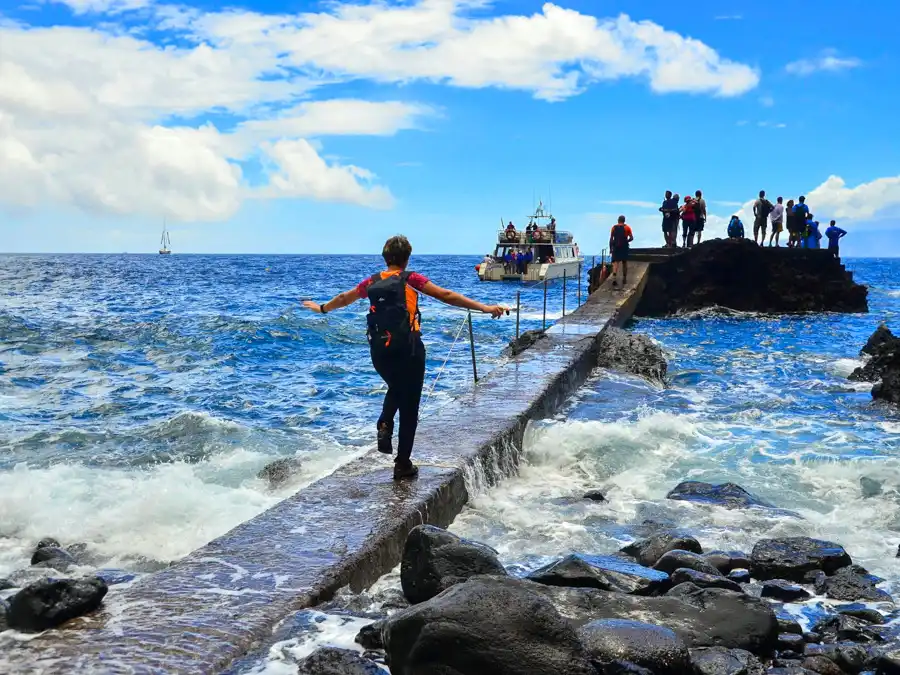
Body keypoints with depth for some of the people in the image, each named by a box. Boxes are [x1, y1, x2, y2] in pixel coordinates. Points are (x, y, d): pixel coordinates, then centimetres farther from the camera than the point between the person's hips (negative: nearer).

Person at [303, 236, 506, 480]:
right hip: (408, 349, -4)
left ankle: (384, 424, 6)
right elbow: (447, 296, -9)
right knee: (409, 406, 6)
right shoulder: (410, 279, -3)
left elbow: (344, 298, 26)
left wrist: (322, 308, 46)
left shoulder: (372, 282, 9)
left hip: (379, 351, 4)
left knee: (395, 390, 33)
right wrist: (484, 308, -10)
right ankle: (403, 464, 8)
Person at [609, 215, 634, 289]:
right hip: (624, 247, 0)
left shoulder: (614, 227, 3)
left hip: (616, 247, 0)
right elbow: (631, 238, -4)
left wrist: (610, 248, 5)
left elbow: (611, 239, 0)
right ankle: (624, 279, 22)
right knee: (624, 263, 13)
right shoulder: (627, 228, 0)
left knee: (616, 262, -4)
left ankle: (614, 279, -23)